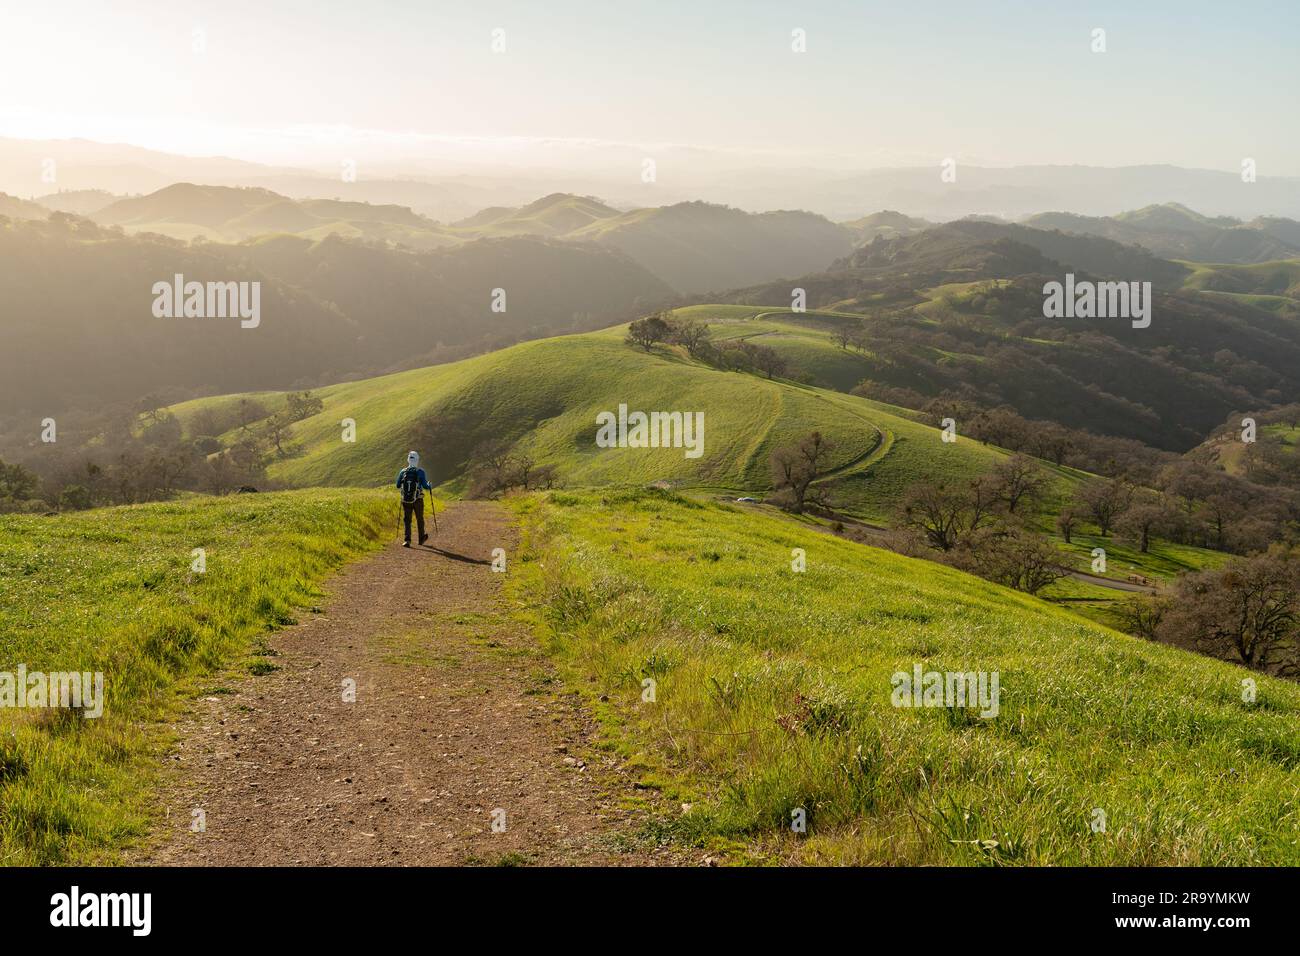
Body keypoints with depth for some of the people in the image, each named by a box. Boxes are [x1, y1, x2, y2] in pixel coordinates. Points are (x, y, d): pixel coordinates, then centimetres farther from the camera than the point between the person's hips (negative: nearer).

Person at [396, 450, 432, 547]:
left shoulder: (403, 472, -2)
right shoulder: (420, 472, -10)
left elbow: (398, 485, 7)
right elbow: (425, 485, -13)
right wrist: (430, 486, 10)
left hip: (406, 500, 1)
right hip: (418, 500, -1)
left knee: (407, 521, 7)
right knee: (420, 519, 17)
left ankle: (407, 540, -8)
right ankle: (421, 539, 33)